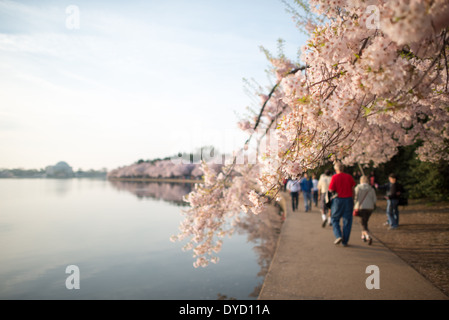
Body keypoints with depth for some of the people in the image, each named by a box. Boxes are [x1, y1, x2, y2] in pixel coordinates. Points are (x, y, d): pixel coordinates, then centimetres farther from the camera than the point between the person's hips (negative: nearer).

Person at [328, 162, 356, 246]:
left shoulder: (334, 177, -7)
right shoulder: (349, 176, 2)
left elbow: (331, 190, -10)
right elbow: (353, 188, 2)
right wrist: (353, 200, 8)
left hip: (338, 200, -3)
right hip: (348, 200, 3)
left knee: (335, 219, 14)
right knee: (347, 221, 9)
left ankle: (338, 236, -5)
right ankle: (345, 241, 11)